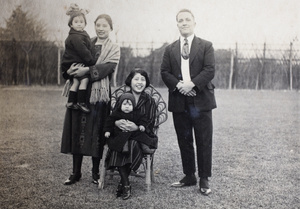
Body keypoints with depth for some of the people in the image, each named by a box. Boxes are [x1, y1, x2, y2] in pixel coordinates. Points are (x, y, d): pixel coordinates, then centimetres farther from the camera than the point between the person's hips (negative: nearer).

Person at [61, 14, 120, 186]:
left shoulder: (114, 48, 8)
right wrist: (70, 71, -11)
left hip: (100, 93, -2)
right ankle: (76, 172, 11)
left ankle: (96, 171, 14)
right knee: (78, 130, 2)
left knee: (97, 131, 1)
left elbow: (109, 66, -10)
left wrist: (88, 70, -23)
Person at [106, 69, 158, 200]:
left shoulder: (149, 101, 5)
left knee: (133, 144, -35)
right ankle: (126, 184, -23)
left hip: (141, 135, -1)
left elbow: (150, 125, -4)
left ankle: (122, 183, -19)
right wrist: (116, 123, -20)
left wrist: (137, 127, -25)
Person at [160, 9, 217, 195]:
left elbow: (210, 70, -7)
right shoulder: (170, 49, 12)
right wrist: (178, 85, -13)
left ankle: (204, 179, 11)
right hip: (179, 102, 3)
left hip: (200, 101, -3)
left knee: (204, 142, 0)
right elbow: (164, 72, 5)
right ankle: (189, 176, 23)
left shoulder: (206, 46, 3)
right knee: (184, 142, 11)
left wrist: (192, 84, -18)